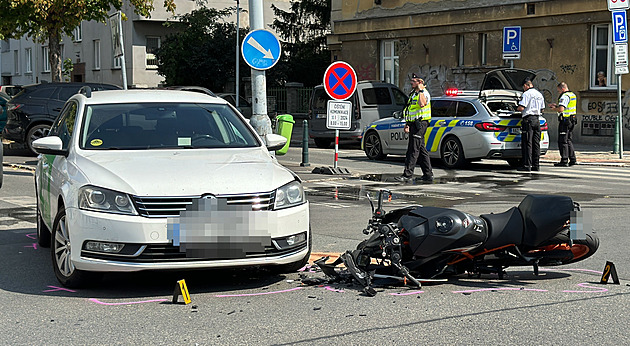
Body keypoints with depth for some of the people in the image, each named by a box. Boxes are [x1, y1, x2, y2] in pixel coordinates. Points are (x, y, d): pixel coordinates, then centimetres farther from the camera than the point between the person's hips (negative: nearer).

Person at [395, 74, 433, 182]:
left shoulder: (424, 93, -10)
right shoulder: (413, 93, 19)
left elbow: (422, 104, -32)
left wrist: (421, 90, -23)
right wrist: (407, 124, 19)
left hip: (420, 123, -10)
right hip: (414, 124, 10)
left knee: (413, 149, -11)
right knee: (421, 150, 10)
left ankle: (408, 174, -13)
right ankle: (428, 174, 14)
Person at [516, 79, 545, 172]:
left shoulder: (527, 94, -10)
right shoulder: (539, 95, 16)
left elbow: (521, 108, -17)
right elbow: (542, 109, 20)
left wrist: (517, 109, 3)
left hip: (528, 119, -7)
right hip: (537, 120, 8)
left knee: (527, 143, -6)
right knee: (536, 143, 8)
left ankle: (527, 165, -9)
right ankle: (536, 165, 10)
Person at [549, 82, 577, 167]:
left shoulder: (564, 96, -16)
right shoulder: (573, 95, 15)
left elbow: (561, 109, -27)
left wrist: (554, 108, -8)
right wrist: (556, 105, 19)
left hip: (565, 121, -10)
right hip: (571, 121, 10)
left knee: (562, 141, -7)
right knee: (569, 140, 17)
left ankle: (564, 161, -9)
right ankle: (572, 159, 19)